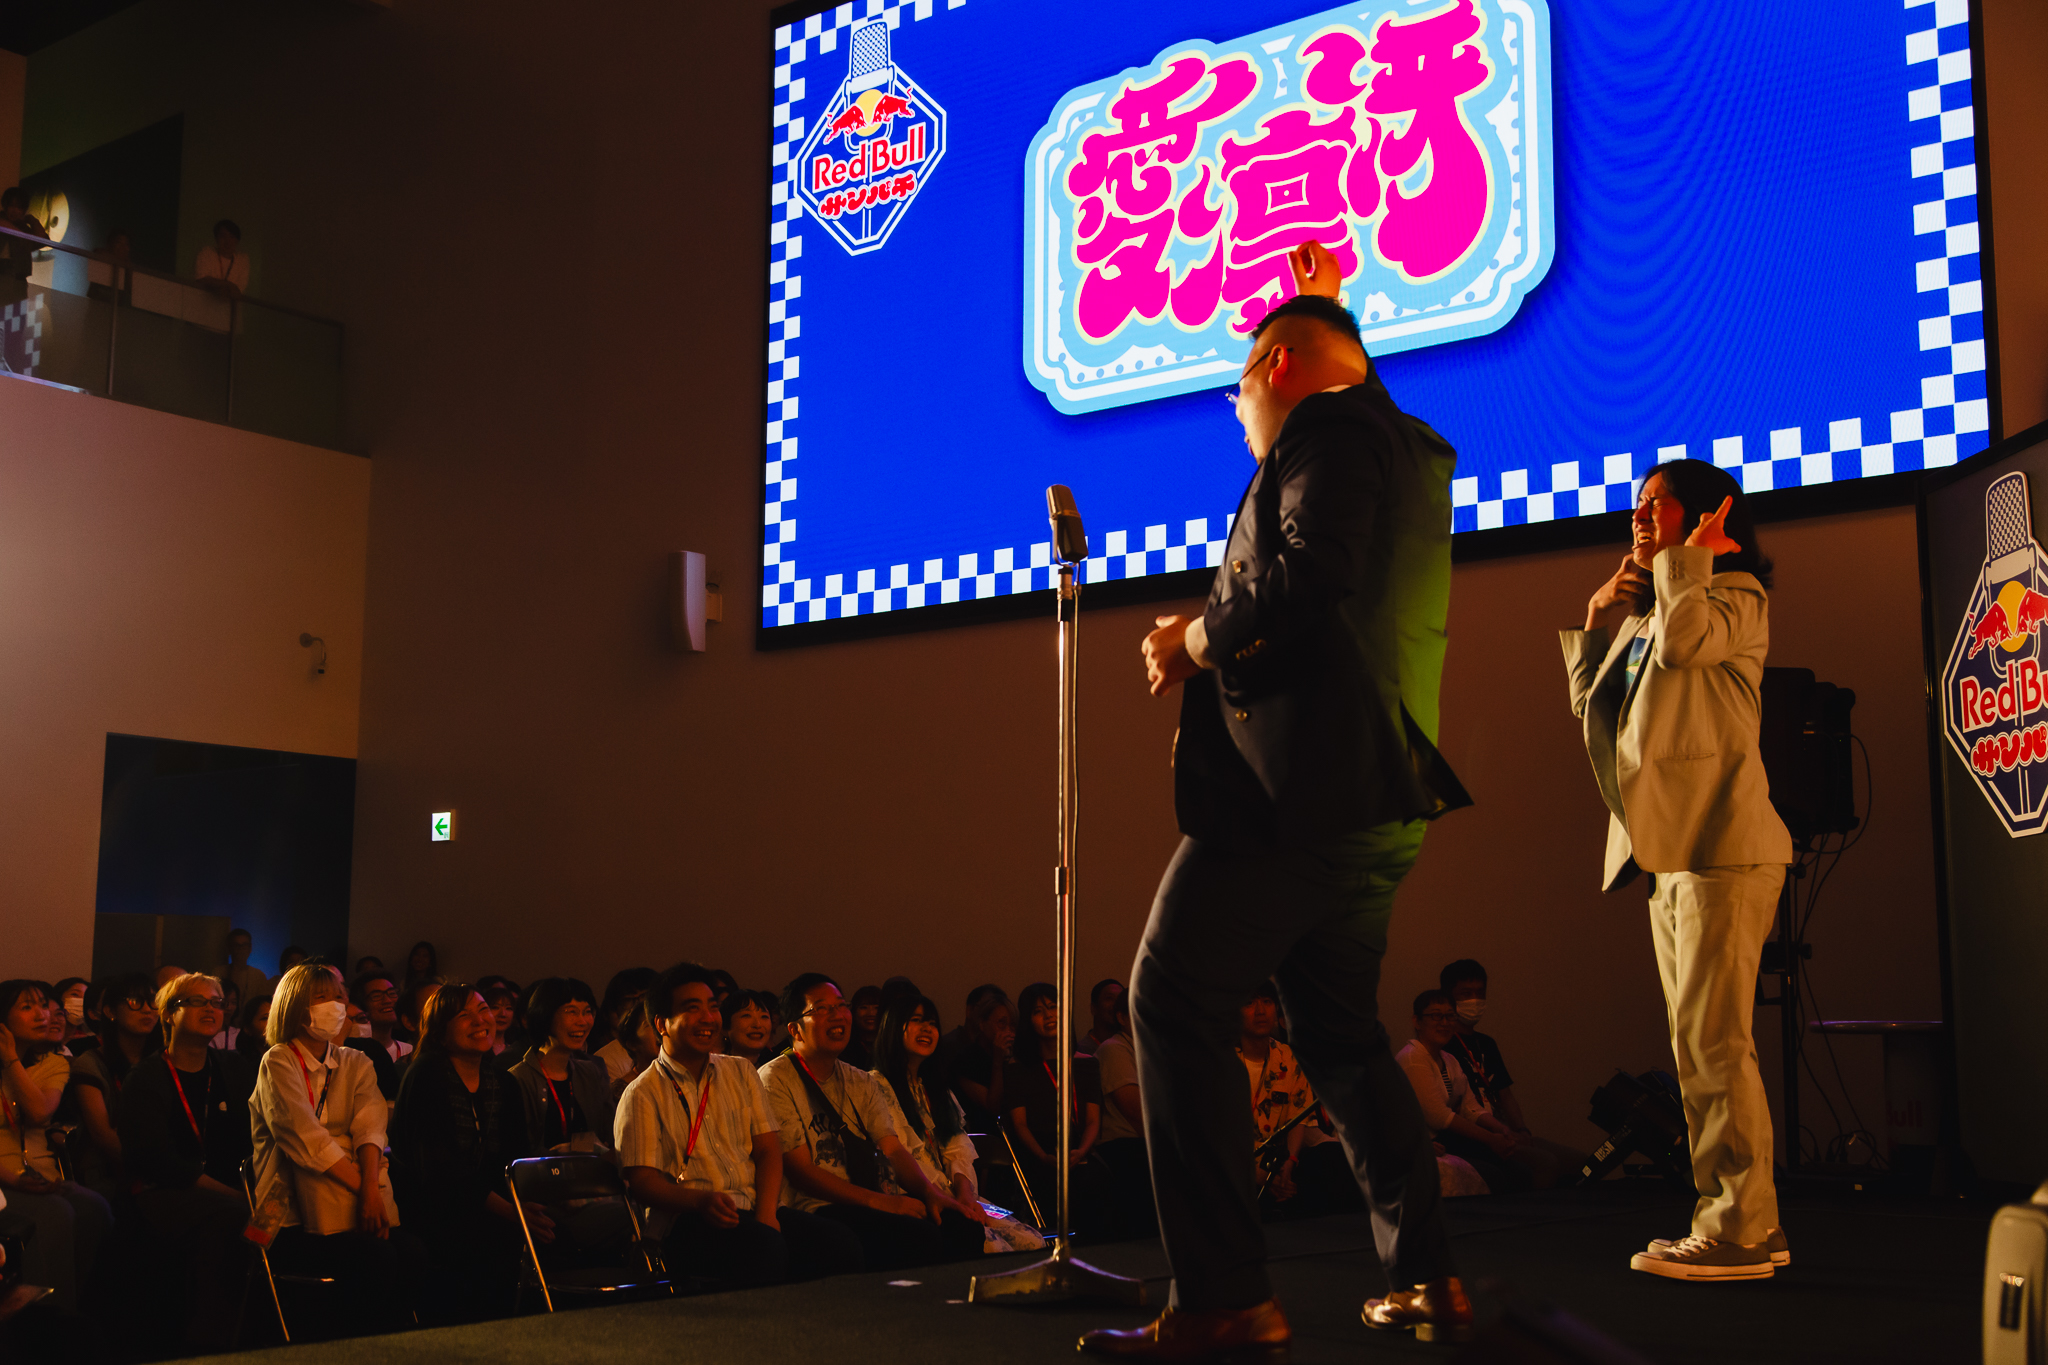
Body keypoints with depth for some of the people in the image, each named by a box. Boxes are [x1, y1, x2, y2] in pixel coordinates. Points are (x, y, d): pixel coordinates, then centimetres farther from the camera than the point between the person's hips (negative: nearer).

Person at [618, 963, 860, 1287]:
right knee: (764, 1246, -37)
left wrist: (766, 1213, -7)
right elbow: (641, 1179, -4)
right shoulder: (643, 1094, 5)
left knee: (842, 1243, -24)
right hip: (686, 1221, -5)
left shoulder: (741, 1074, 21)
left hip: (755, 1212, 5)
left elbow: (768, 1150, 13)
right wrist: (701, 1201, -23)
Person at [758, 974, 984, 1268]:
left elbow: (892, 1148, 11)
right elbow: (799, 1170, -10)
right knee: (918, 1236, -31)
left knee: (962, 1227, -20)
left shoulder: (861, 1083, 20)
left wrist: (928, 1190, -10)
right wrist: (877, 1201, -18)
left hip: (876, 1202, 7)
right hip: (816, 1209, -7)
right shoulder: (776, 1080, -3)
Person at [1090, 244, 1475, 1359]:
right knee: (1339, 1031, 17)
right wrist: (1320, 303, 52)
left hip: (1293, 788, -10)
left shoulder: (1325, 428, -6)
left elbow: (1309, 576, -23)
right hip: (1380, 799, 10)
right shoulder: (1406, 449, 22)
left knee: (1176, 1007, -7)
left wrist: (1196, 636, -8)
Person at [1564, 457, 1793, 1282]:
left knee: (1714, 1041, -12)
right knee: (1697, 1047, 9)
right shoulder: (1646, 611, 23)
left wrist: (1691, 556, -9)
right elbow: (1591, 707, 20)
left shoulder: (1738, 594, -2)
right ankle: (1743, 1222, 15)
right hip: (1672, 851, 9)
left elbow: (1684, 642, -24)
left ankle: (1738, 1231, -8)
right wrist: (1598, 622, 9)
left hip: (1720, 846, -9)